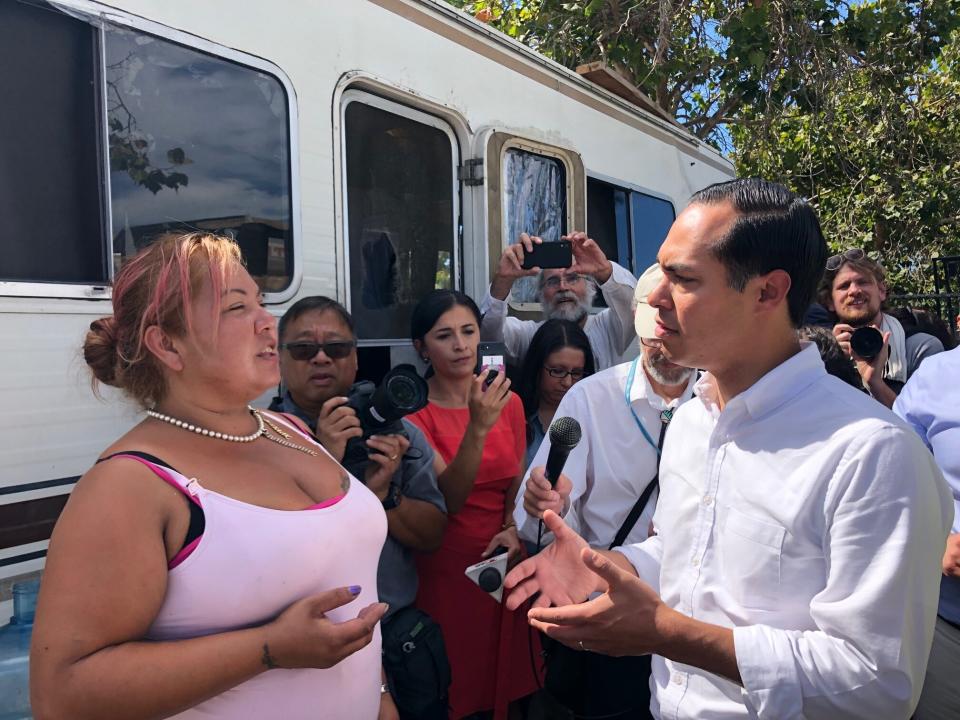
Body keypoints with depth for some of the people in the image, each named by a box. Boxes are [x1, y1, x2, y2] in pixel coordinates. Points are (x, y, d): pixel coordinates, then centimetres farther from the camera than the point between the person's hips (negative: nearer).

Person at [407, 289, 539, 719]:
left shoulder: (507, 401, 2)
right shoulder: (413, 408, -11)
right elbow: (447, 499, -19)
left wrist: (514, 529, -7)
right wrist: (478, 427, -31)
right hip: (443, 569, -4)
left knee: (507, 685, 15)